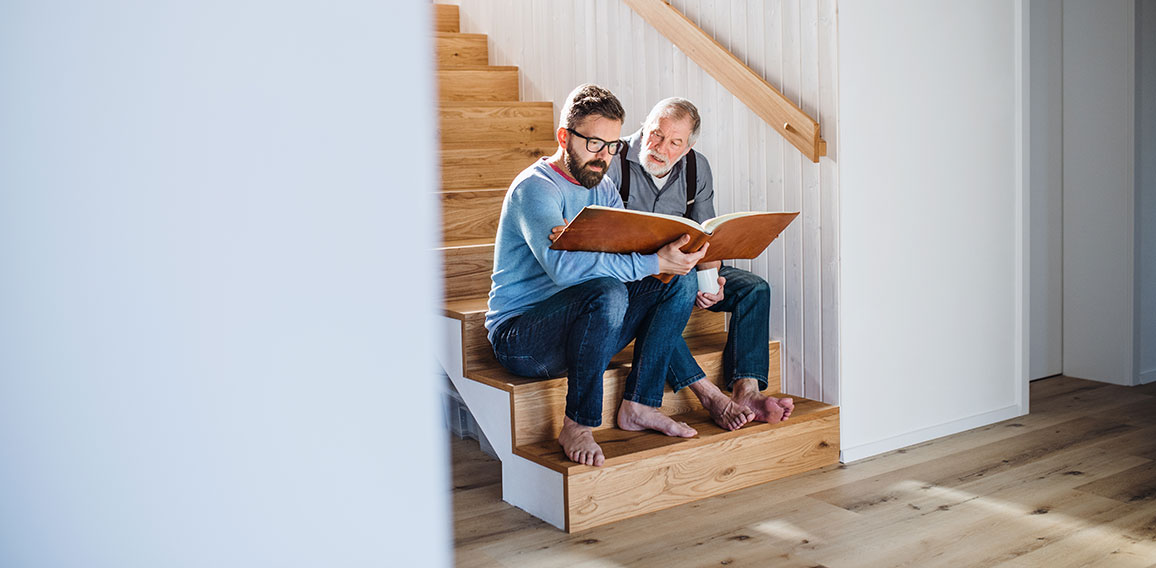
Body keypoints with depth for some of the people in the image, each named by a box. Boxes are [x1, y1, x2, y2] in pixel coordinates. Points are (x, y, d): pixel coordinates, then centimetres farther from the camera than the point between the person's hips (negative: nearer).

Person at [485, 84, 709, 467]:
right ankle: (577, 425, -23)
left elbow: (634, 250, 3)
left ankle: (638, 406, -4)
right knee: (607, 291, -36)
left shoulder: (602, 188, 12)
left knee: (680, 283, -5)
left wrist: (677, 259, -20)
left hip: (580, 328, 8)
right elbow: (562, 264, -33)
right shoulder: (535, 187, -16)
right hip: (519, 340, -8)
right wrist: (654, 263, -37)